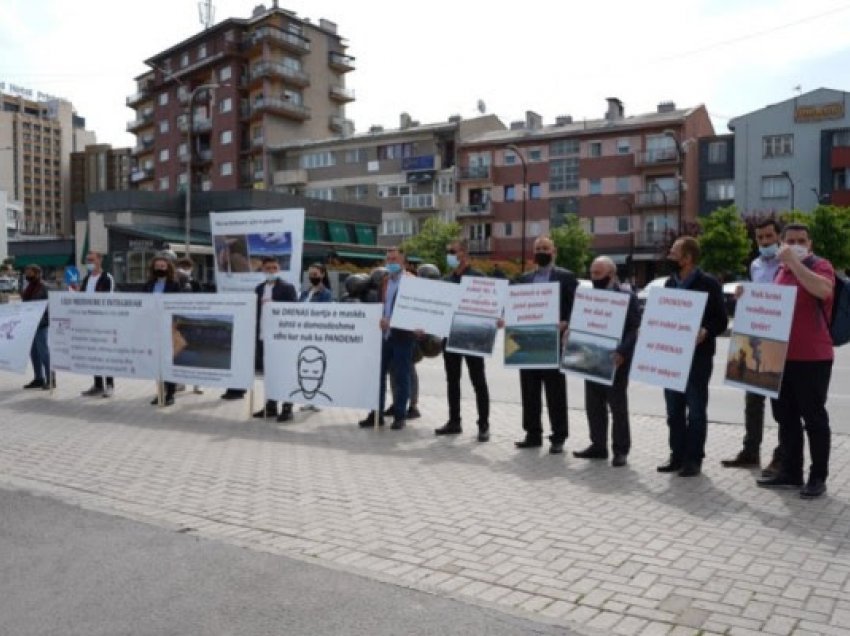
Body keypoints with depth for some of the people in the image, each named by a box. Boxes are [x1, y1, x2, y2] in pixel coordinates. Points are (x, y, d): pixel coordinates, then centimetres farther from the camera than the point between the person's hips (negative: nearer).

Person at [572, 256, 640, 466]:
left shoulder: (627, 296, -8)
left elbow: (635, 329, -13)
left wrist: (622, 353, -25)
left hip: (614, 359, -6)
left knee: (617, 406, 2)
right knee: (593, 404, 10)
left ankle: (620, 450, 11)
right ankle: (598, 445, 21)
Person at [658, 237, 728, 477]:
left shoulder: (708, 283, -7)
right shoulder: (670, 283, 12)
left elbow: (721, 320, -9)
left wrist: (705, 332, -27)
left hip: (697, 355, -6)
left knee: (696, 410, 2)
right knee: (674, 410, 10)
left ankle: (693, 459, 11)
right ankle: (677, 455, 20)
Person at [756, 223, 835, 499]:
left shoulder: (820, 265, -6)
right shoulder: (779, 271, 14)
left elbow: (823, 290, -29)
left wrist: (794, 262, -23)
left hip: (812, 357, -7)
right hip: (780, 356, 7)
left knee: (814, 417, 0)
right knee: (785, 416, 11)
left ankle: (818, 476, 10)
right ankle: (790, 471, 21)